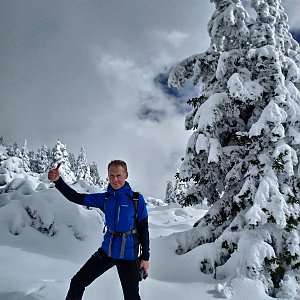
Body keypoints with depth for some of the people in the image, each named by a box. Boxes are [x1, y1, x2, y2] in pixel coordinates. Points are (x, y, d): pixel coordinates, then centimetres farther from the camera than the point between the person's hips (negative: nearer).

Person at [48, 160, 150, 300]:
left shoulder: (136, 199, -11)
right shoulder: (105, 198, -1)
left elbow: (143, 229, -5)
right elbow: (77, 198, -3)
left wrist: (145, 257, -4)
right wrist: (58, 181, -16)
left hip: (128, 255, -4)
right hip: (106, 251, 4)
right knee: (77, 283, 8)